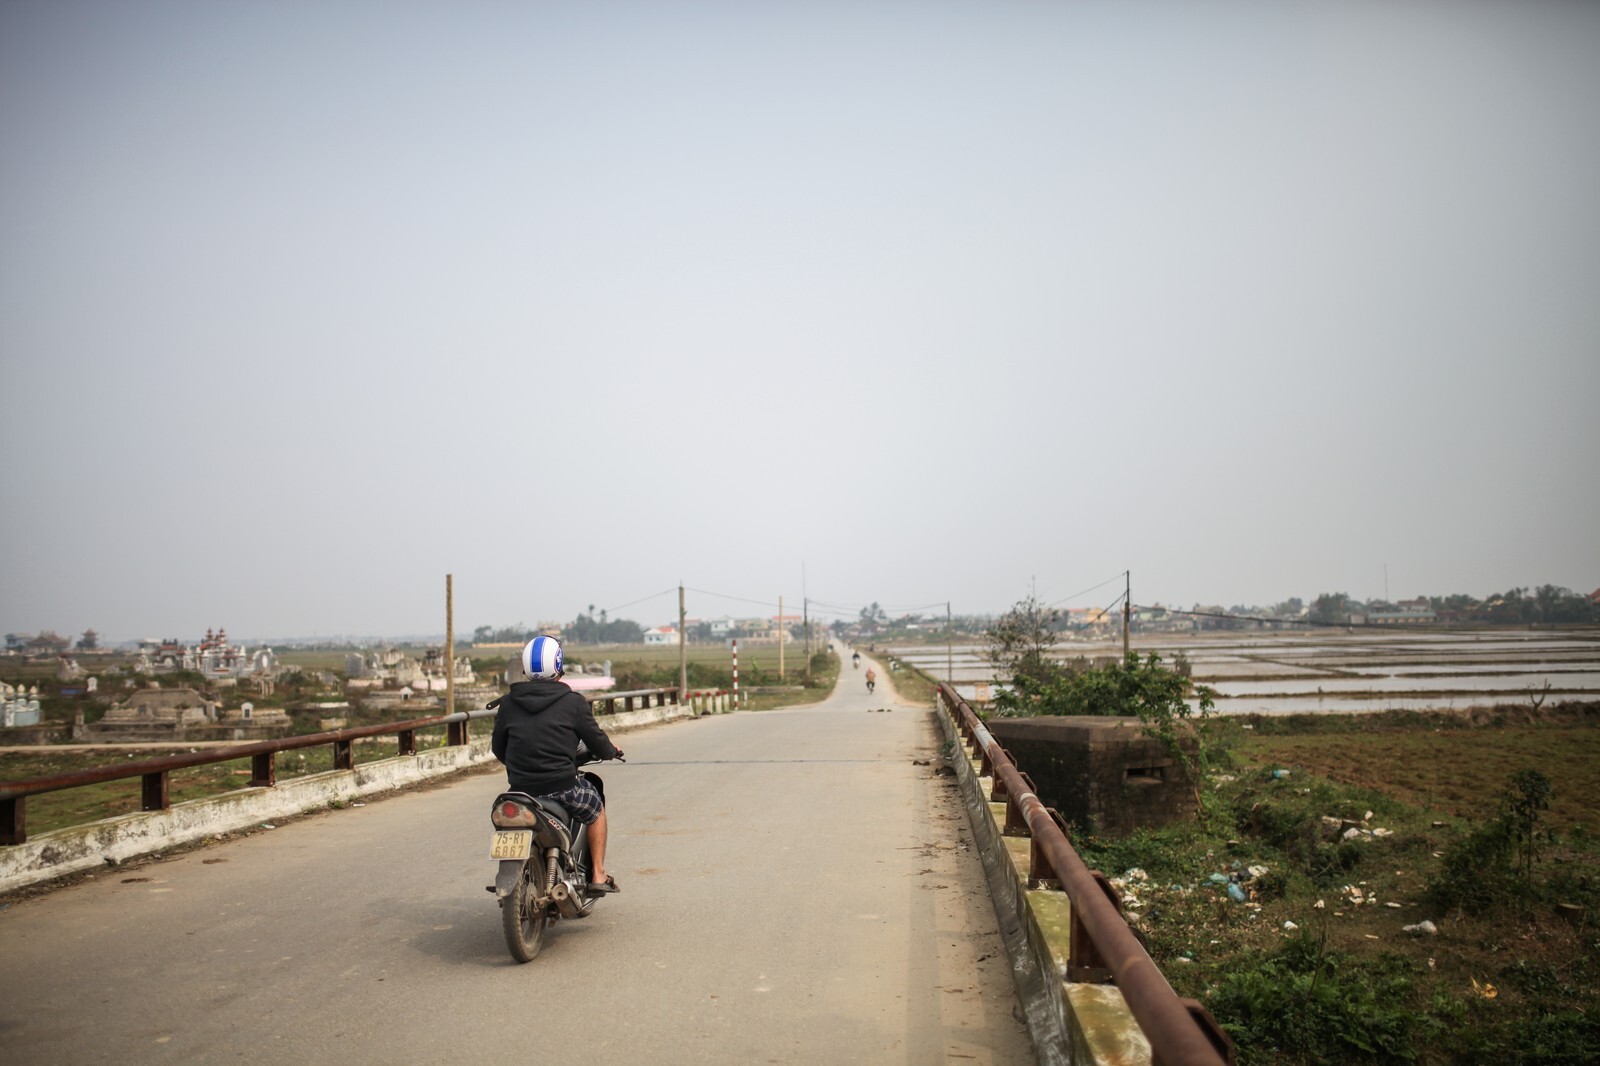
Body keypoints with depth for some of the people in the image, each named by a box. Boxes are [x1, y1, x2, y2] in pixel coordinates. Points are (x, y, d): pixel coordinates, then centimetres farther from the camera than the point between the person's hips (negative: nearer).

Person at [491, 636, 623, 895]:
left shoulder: (508, 703, 3)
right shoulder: (573, 702, -6)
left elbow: (498, 749, 12)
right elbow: (596, 741, 0)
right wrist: (612, 751, 24)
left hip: (520, 787, 3)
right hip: (563, 784, -3)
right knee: (596, 809, 26)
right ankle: (598, 876, 23)